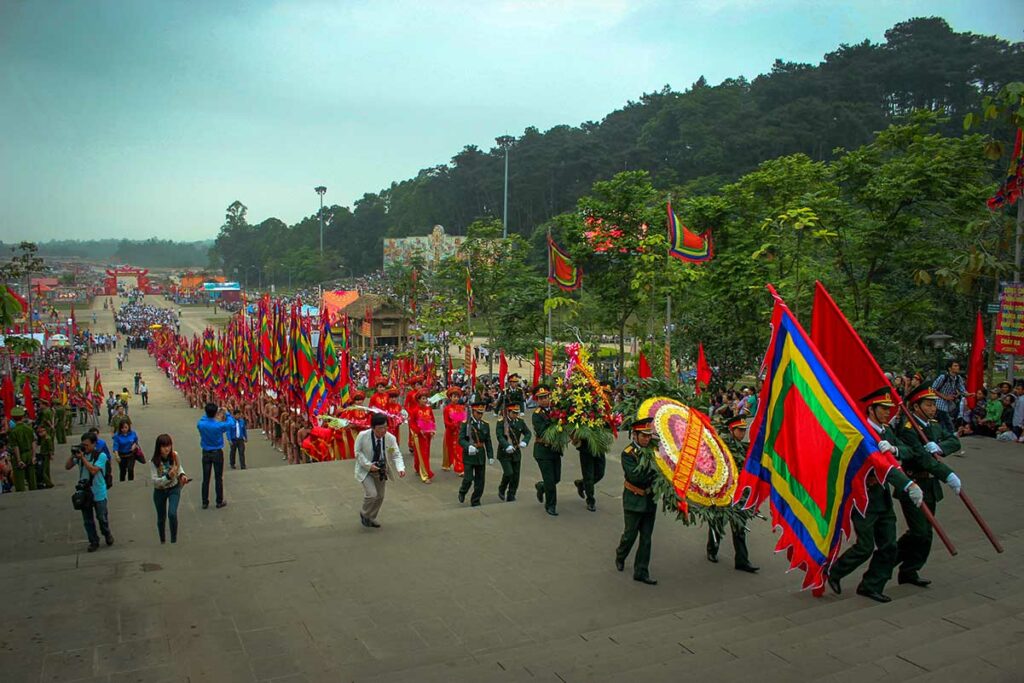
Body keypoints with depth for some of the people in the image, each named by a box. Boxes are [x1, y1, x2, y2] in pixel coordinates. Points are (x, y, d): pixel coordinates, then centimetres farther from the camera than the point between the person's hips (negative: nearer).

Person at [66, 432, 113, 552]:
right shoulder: (80, 454, 1)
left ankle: (107, 534, 33)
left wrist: (82, 457, -22)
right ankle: (93, 542, 21)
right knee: (88, 520, 9)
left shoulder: (101, 455, -11)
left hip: (98, 493, -4)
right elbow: (67, 467, 4)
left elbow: (93, 470, -22)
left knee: (101, 517, 7)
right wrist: (73, 456, -11)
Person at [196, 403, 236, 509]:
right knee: (218, 478, 7)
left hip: (206, 453, 3)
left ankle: (205, 502, 15)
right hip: (217, 453, -3)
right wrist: (227, 414, 8)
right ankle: (219, 501, 15)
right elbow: (232, 424, -3)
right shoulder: (219, 425, -21)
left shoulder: (201, 424, -11)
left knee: (205, 478, 9)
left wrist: (208, 414, 12)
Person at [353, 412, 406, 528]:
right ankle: (364, 514, 14)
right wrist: (368, 465, -24)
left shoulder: (391, 438, -18)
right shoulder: (363, 436, -25)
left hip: (381, 470, 4)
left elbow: (396, 455, -12)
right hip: (365, 470, -4)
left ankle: (372, 518, 39)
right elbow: (358, 452, -13)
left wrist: (400, 468, -30)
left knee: (380, 496, 14)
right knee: (371, 494, -17)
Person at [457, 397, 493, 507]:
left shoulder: (485, 425, 8)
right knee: (468, 479, -7)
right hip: (469, 456, -4)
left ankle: (475, 502, 19)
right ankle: (462, 492, 24)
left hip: (480, 456, 4)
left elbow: (488, 442, 11)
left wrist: (490, 456, 3)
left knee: (480, 481, 5)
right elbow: (461, 439, -13)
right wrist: (468, 446, -31)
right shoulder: (465, 424, -6)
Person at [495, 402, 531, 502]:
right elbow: (500, 436, -22)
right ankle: (501, 490, 13)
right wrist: (507, 446, -38)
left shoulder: (520, 421, 4)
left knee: (516, 475, 5)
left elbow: (528, 433, 1)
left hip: (516, 452, 5)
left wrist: (524, 441, -20)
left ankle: (511, 497, 17)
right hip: (504, 453, -5)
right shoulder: (501, 422, -11)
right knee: (509, 473, -15)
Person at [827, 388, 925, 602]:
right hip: (865, 498, -8)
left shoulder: (886, 431, 11)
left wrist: (893, 448, -26)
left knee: (888, 546, 8)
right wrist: (909, 485, -39)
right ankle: (834, 572, 20)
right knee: (865, 547, -1)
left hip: (883, 497, 8)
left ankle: (872, 586, 22)